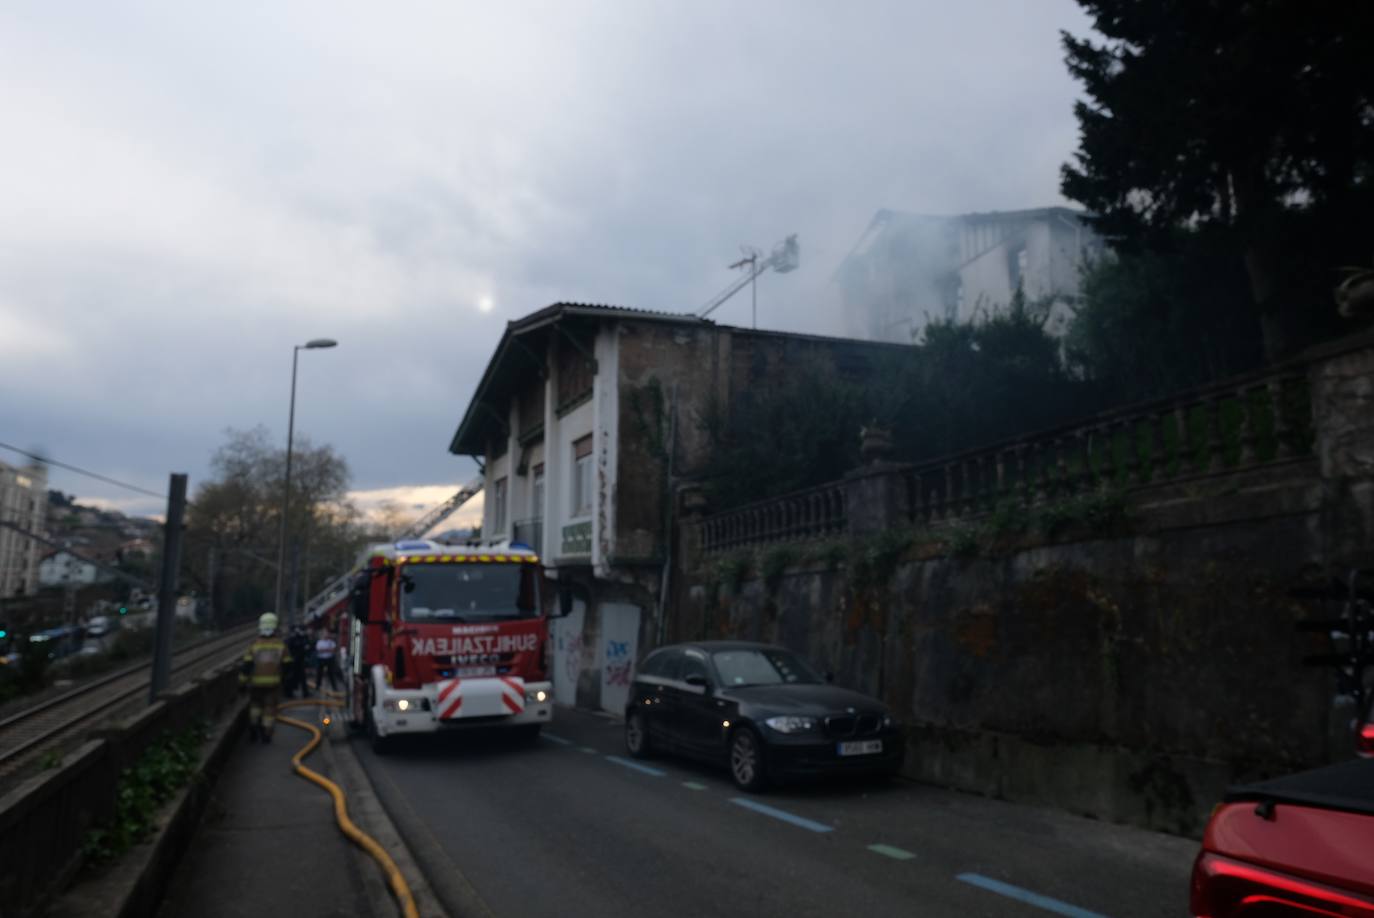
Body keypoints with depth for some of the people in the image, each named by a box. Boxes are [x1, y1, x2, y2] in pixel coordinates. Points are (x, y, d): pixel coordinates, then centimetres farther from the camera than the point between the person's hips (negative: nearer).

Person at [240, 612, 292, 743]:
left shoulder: (254, 645, -4)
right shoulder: (281, 645, -2)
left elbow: (247, 665, -8)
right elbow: (287, 664, 0)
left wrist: (242, 681, 1)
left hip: (256, 683, 0)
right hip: (273, 682, 0)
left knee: (255, 705, 22)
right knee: (270, 708, 8)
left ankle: (253, 730, 15)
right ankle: (266, 735, 8)